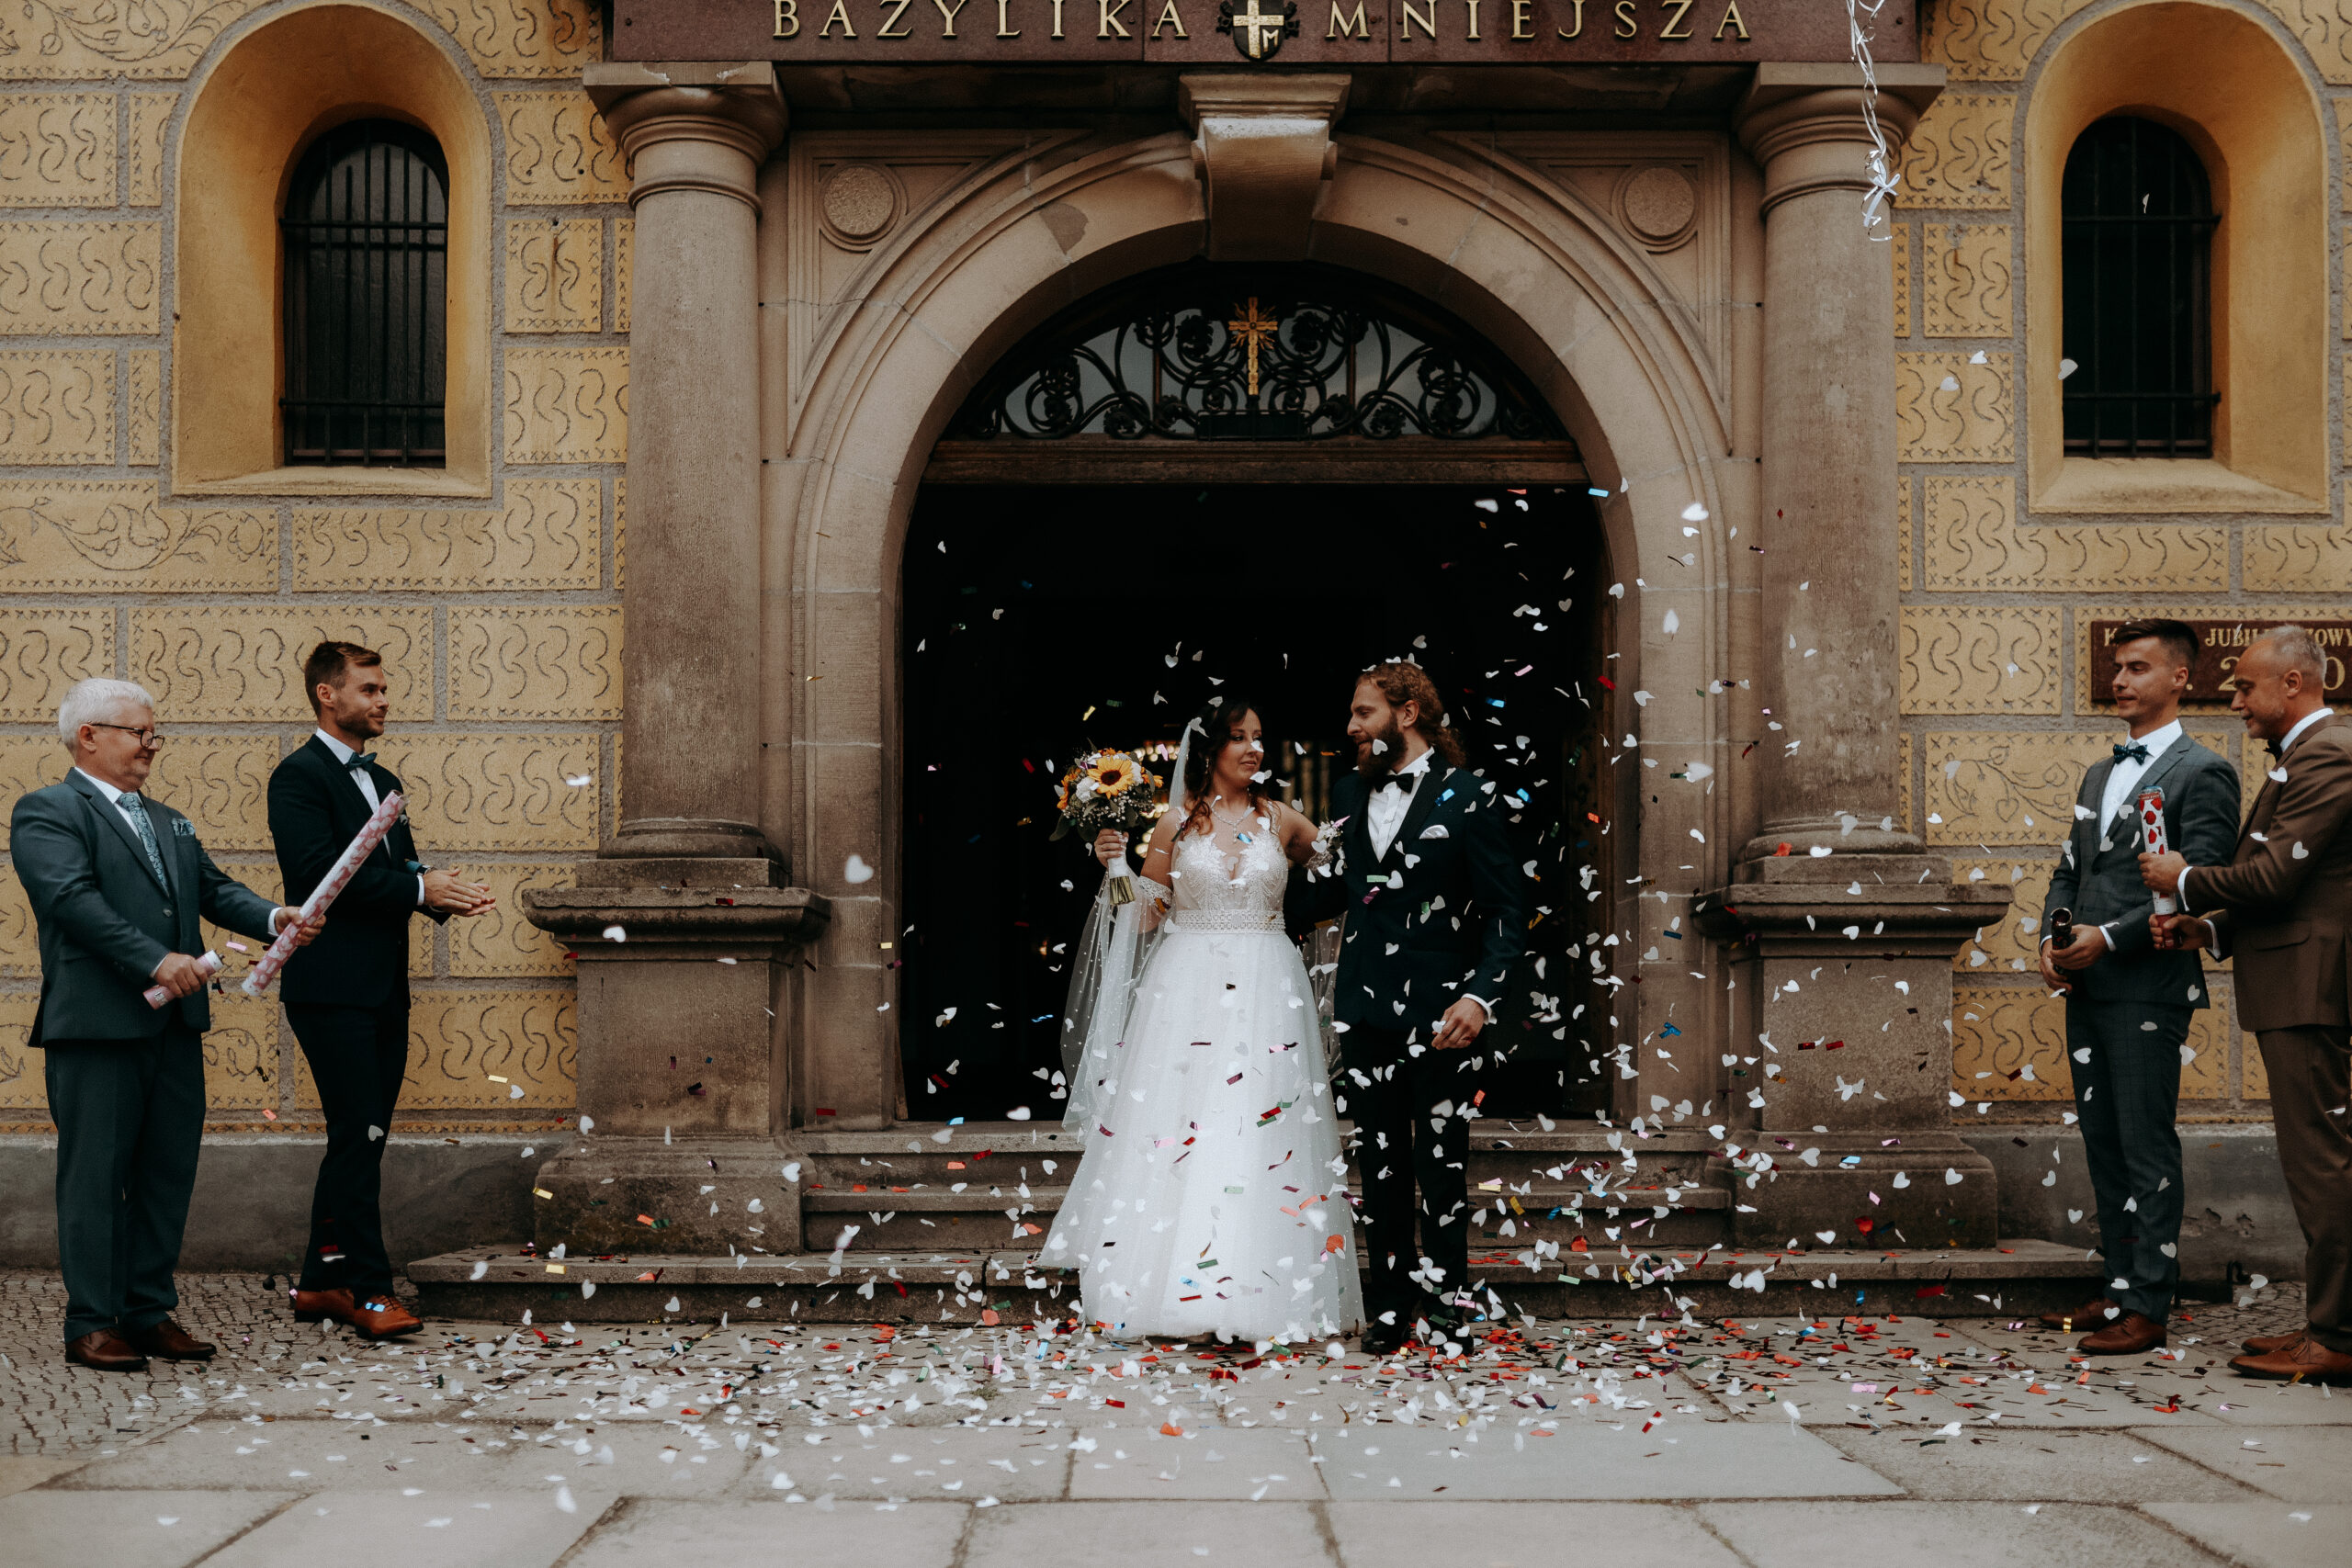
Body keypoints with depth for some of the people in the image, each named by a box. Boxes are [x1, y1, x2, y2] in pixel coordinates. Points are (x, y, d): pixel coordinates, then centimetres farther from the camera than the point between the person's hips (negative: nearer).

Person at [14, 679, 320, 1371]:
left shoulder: (170, 823, 22)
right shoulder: (46, 812, -2)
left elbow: (214, 888, 14)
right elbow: (73, 898, -16)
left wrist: (274, 918, -7)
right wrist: (155, 961, -24)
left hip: (176, 1025, 7)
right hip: (98, 1026, -7)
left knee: (168, 1173, 10)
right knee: (97, 1176, 0)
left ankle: (151, 1312, 18)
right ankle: (92, 1324, 8)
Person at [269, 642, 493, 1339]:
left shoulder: (382, 781, 20)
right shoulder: (300, 776, -8)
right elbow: (319, 870, -19)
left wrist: (443, 892, -3)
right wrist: (419, 889, -17)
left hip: (384, 988, 9)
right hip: (332, 988, -9)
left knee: (359, 1140, 11)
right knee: (358, 1136, -7)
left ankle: (321, 1282, 20)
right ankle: (367, 1288, -1)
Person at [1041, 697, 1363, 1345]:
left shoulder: (1282, 821, 8)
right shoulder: (1176, 823, 5)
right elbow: (1146, 915, 6)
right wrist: (1114, 865, -8)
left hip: (1266, 992, 1)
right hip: (1187, 987, 0)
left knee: (1261, 1133, -4)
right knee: (1175, 1128, -4)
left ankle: (1258, 1295, 2)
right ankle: (1174, 1289, 5)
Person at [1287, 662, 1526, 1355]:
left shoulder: (1466, 796, -4)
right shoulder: (1350, 796, 12)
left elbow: (1506, 913, -6)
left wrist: (1479, 995, -18)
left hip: (1437, 1011, -5)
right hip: (1365, 1006, 5)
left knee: (1440, 1161, -2)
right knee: (1380, 1164, 9)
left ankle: (1445, 1294, 13)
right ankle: (1391, 1309, 18)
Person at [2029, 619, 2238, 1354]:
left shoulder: (2202, 773, -6)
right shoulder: (2099, 774, 19)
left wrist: (2110, 937, -16)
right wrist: (2052, 939, 3)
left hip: (2147, 989, -8)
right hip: (2086, 988, 8)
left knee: (2147, 1150, -4)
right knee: (2103, 1147, 12)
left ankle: (2148, 1309, 2)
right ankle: (2119, 1289, 21)